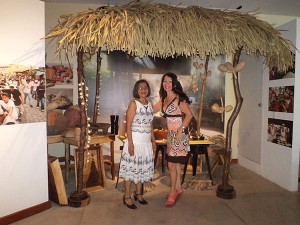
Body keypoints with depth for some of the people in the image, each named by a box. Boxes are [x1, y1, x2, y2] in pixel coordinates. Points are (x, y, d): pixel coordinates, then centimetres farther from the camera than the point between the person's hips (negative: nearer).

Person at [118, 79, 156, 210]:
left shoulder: (149, 105, 9)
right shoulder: (133, 104, -10)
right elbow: (128, 125, -14)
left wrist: (153, 141, 12)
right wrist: (130, 143, -19)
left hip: (146, 142, 7)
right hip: (135, 141, -6)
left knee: (142, 168, 14)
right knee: (131, 168, 1)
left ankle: (138, 194, 30)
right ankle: (127, 197, 14)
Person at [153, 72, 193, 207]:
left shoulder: (179, 97, -11)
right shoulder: (163, 99, 11)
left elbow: (189, 115, -14)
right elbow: (152, 109, 18)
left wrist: (181, 129, -21)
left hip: (179, 134, -7)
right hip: (171, 134, 8)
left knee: (171, 163, -4)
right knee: (175, 162, 15)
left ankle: (172, 192, 11)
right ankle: (178, 188, 29)